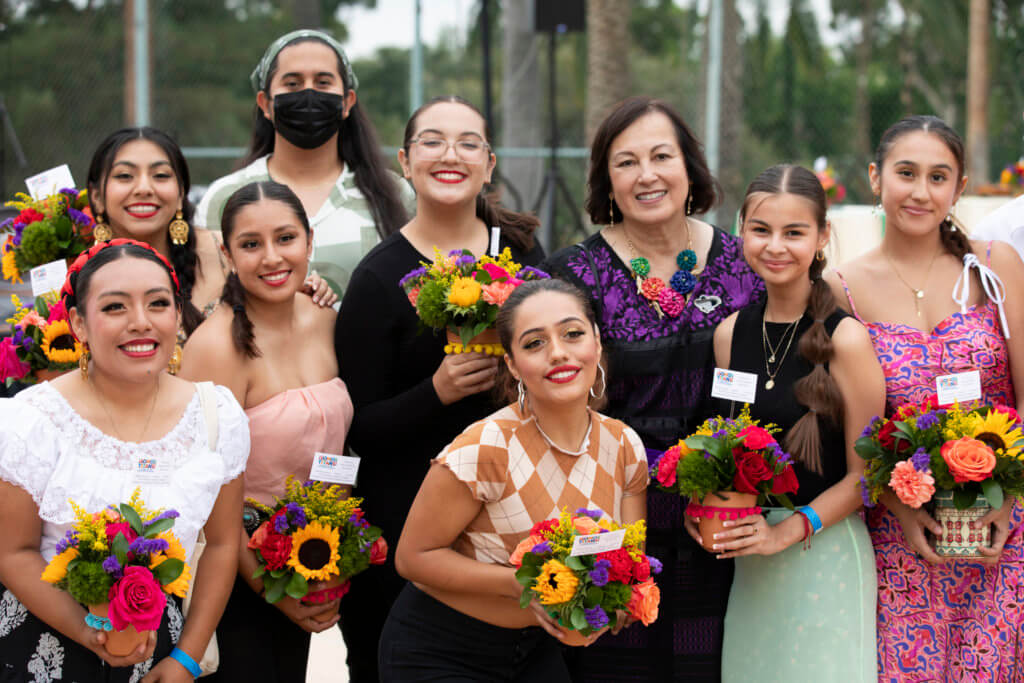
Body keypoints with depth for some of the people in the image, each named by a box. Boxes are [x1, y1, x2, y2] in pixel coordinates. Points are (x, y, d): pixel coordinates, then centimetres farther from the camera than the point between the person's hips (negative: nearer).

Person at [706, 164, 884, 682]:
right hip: (747, 558, 5)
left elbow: (864, 474, -9)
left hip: (825, 549, -5)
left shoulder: (846, 339, -11)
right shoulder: (731, 333, 5)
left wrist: (788, 531, -17)